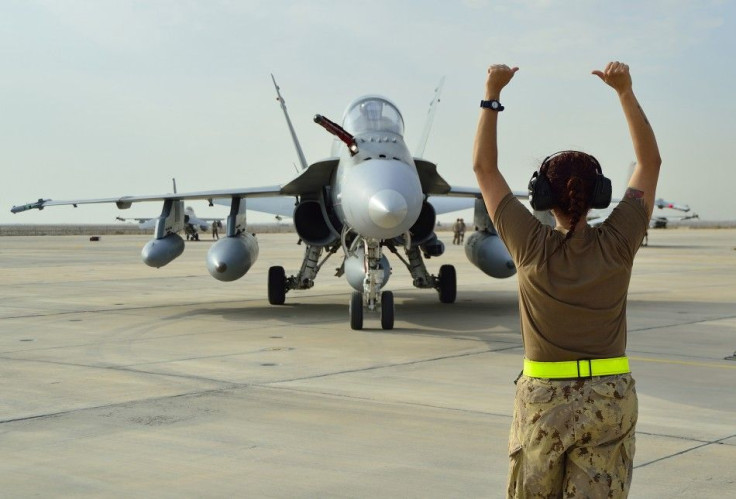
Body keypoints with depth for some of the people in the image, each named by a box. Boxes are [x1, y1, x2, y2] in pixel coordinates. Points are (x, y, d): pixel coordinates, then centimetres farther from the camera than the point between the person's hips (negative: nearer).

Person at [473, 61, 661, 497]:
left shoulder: (533, 247, -11)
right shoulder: (618, 244, -8)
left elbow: (485, 168, -2)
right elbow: (651, 162, 3)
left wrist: (492, 96, 1)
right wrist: (626, 92, 2)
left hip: (543, 399, -1)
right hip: (610, 399, 1)